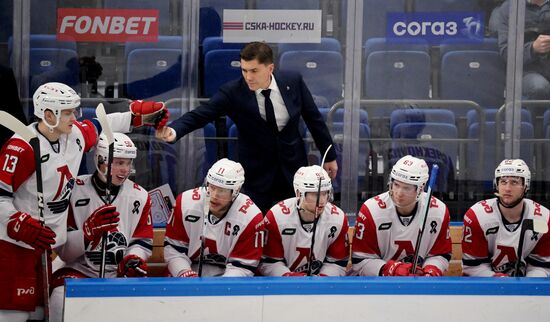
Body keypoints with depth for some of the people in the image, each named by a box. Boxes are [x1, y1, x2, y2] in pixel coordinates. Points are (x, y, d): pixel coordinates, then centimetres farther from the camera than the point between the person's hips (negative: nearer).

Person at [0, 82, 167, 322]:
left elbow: (99, 126, 24)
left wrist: (139, 115, 23)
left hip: (48, 240, 8)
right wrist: (21, 225, -26)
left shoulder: (76, 135, 3)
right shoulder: (22, 147, -20)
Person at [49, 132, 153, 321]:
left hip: (119, 274, 3)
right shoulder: (74, 191, -8)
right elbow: (63, 251, -10)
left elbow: (143, 242, 10)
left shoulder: (139, 196, 4)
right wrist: (90, 229, -27)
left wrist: (133, 259, -14)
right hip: (77, 270, -3)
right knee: (63, 299, -34)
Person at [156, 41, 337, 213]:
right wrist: (174, 130, -45)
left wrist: (329, 156, 9)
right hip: (257, 174, -2)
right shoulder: (233, 93, -16)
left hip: (293, 169, 2)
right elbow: (200, 114, -25)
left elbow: (313, 118, 2)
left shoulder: (293, 81, -9)